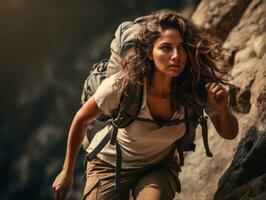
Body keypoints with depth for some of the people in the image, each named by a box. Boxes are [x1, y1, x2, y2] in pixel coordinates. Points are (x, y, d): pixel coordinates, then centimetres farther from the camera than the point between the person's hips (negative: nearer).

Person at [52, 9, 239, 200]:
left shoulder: (196, 90, -25)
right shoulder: (121, 86, -31)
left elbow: (229, 133, -11)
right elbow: (82, 120, -13)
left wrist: (223, 108, -34)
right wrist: (67, 173, -4)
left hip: (159, 168, 1)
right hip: (110, 164, -1)